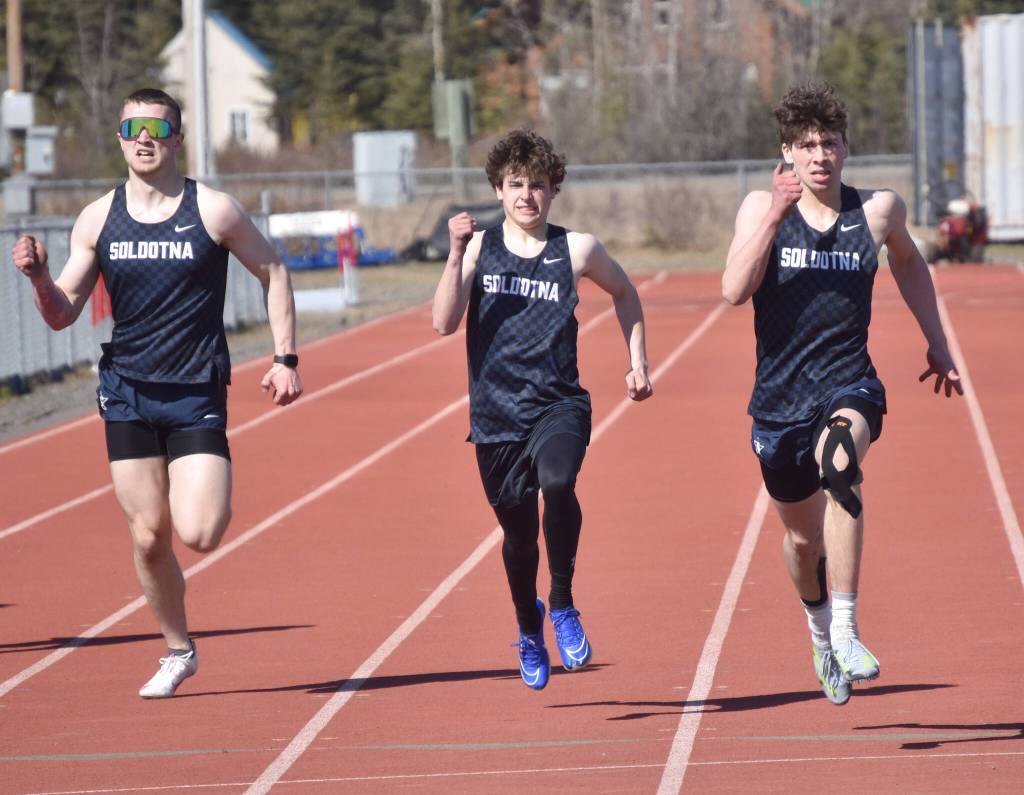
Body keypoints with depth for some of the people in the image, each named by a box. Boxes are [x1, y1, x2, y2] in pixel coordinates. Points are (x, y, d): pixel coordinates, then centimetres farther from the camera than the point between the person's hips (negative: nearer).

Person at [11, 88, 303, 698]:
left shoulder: (213, 212, -5)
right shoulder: (97, 220, 3)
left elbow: (273, 272, 7)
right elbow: (63, 313, 7)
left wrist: (286, 359, 2)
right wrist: (39, 277, -15)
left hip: (197, 395, -3)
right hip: (128, 395, 3)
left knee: (198, 533, -16)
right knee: (148, 537, 1)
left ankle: (216, 492, 20)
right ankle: (179, 651, 22)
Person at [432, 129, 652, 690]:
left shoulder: (576, 250, 2)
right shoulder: (479, 248, 2)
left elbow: (624, 293, 21)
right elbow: (444, 323, -9)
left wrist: (637, 362, 15)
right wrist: (457, 255, -19)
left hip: (558, 406, -1)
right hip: (496, 414, 1)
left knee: (558, 484, -32)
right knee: (518, 531, 10)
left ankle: (562, 604, -13)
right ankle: (529, 627, 39)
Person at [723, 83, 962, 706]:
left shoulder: (879, 211, -1)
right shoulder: (762, 208, -3)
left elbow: (908, 262, 22)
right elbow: (735, 290, -17)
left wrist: (937, 345, 24)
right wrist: (774, 214, -24)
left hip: (850, 387, -2)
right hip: (780, 396, 2)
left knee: (840, 462, -35)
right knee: (804, 535, 14)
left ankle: (846, 630, -37)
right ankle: (820, 627, 48)